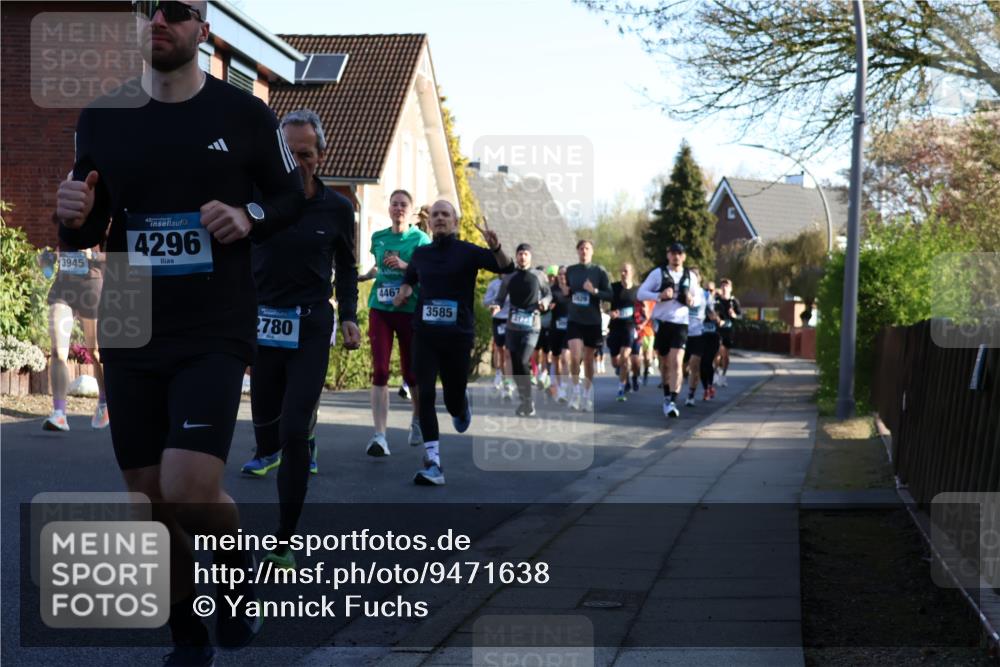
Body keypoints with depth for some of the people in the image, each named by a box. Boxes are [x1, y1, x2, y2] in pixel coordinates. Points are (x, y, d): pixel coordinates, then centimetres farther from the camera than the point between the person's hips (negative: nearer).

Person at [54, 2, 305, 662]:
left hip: (215, 333, -3)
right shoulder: (102, 116, 5)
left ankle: (241, 577, 18)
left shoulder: (245, 113, -3)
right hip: (129, 335, 4)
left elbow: (293, 196, 8)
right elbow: (86, 232, 13)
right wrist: (75, 219, -11)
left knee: (189, 490, -17)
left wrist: (250, 216, -13)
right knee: (151, 502, 7)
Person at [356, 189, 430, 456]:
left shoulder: (420, 239, 0)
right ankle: (379, 435, -12)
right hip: (380, 309, 2)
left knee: (411, 372, 6)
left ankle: (417, 420, 33)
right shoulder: (378, 238, 10)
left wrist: (405, 265, -19)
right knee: (380, 371, -9)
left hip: (410, 311, -2)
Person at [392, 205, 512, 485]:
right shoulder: (420, 254, 9)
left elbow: (507, 268, -14)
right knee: (426, 395, -11)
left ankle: (462, 405, 46)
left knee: (453, 399, 6)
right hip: (425, 335, 2)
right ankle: (433, 464, -12)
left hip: (458, 335, -2)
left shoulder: (467, 252, -3)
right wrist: (404, 291, 7)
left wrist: (495, 248, -34)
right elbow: (410, 277, 30)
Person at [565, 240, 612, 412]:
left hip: (593, 322, -1)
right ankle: (576, 392, 2)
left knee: (588, 360, 8)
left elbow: (610, 295, -5)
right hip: (574, 320, 1)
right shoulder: (570, 270, 5)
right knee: (575, 357, -15)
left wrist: (594, 291, -21)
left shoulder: (599, 271, -3)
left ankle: (587, 395, 23)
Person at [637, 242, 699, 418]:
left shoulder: (690, 277, 9)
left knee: (676, 363, -15)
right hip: (661, 322, 0)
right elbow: (641, 293, -2)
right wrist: (659, 295, -19)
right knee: (664, 363, 11)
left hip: (680, 323, 0)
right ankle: (667, 396, 31)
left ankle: (672, 402, -19)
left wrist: (692, 300, -6)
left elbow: (697, 297, 19)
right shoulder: (658, 273, 2)